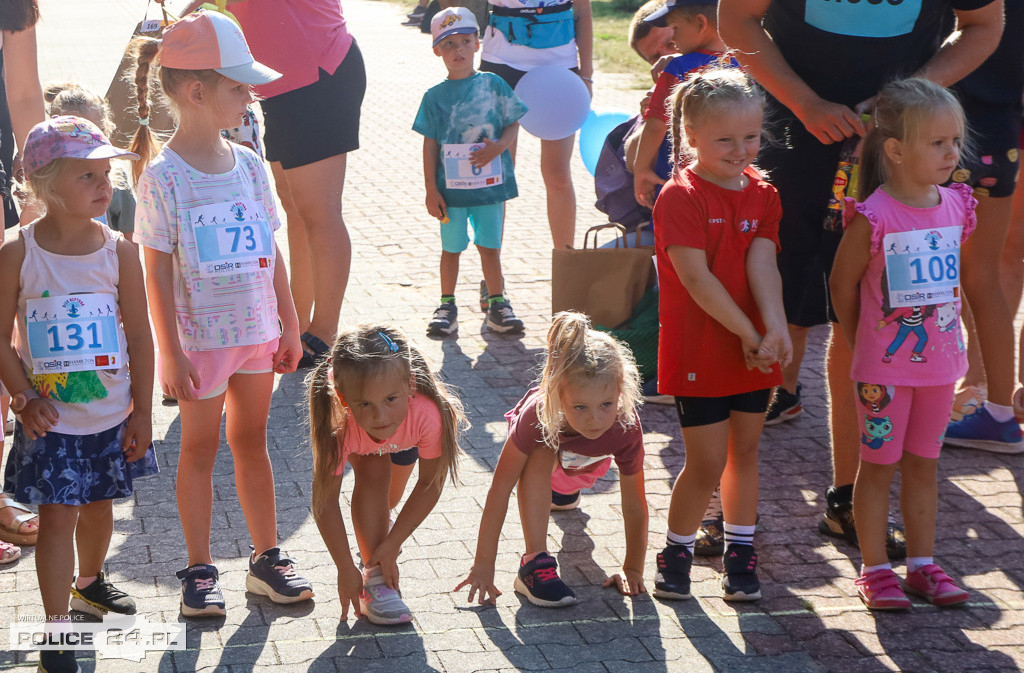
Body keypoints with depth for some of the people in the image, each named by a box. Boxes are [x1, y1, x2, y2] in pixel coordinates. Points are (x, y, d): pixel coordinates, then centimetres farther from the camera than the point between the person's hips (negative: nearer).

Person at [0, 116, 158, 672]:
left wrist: (142, 412, -1)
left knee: (98, 504, 19)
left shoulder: (118, 251, -7)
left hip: (112, 415, 3)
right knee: (57, 516, -2)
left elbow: (139, 335, -2)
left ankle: (90, 584, 46)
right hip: (50, 418, -3)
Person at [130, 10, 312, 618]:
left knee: (251, 440, 15)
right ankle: (201, 572, 19)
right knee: (200, 448, 7)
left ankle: (267, 558, 25)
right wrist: (172, 355, -14)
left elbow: (271, 253, 8)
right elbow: (158, 274, -13)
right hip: (200, 338, -5)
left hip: (257, 333, 5)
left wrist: (289, 328, 9)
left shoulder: (248, 164, 2)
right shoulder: (164, 178, -14)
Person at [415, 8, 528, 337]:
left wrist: (499, 147, -16)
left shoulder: (493, 85, 0)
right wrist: (431, 190, -3)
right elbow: (430, 144, 0)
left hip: (490, 183, 0)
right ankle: (447, 305, 22)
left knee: (489, 245, 9)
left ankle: (497, 303, 20)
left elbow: (513, 125, 4)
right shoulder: (435, 96, -1)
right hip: (451, 187, 0)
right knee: (451, 247, 11)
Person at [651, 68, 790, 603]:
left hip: (753, 351, 6)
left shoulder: (762, 194, 6)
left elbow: (762, 264, -7)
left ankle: (740, 552, 28)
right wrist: (748, 333, -18)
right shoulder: (680, 198, -13)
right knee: (707, 462, -3)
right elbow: (696, 278, -19)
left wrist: (775, 329, -23)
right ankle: (676, 552, 16)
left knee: (744, 451, 15)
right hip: (698, 352, -6)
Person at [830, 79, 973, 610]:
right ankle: (874, 569, 15)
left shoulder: (956, 206, 1)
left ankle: (922, 564, 24)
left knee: (923, 463, 14)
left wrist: (947, 333, 14)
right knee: (879, 464, 5)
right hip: (884, 365, -5)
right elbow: (843, 285, -6)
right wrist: (863, 347, 3)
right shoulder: (872, 217, -18)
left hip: (940, 360, 5)